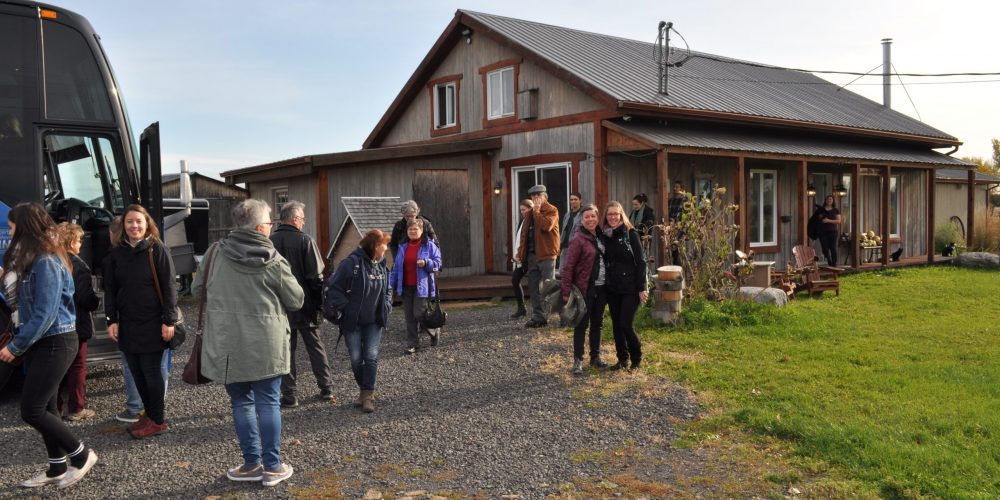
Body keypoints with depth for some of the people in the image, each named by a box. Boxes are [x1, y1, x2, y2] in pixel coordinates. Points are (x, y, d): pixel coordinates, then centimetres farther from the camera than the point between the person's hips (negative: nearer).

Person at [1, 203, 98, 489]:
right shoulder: (36, 259, 10)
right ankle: (57, 470, 23)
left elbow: (45, 314, -22)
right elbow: (32, 307, 11)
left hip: (55, 343, -9)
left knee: (31, 411, -4)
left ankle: (82, 455, 10)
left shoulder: (46, 262, -20)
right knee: (44, 408, 13)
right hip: (42, 342, 9)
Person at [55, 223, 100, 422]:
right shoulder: (77, 265, -17)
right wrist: (97, 301, 0)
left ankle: (54, 407, 22)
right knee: (77, 366, 5)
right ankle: (76, 409, 9)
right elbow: (87, 298, -20)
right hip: (75, 324, -6)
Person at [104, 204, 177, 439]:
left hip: (152, 324, -5)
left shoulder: (157, 250, -6)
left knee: (151, 372, 0)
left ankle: (157, 420, 11)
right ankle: (149, 415, 22)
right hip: (127, 325, 5)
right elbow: (110, 288, 11)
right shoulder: (117, 253, 8)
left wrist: (169, 320, -13)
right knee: (136, 373, 8)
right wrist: (112, 320, 3)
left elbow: (169, 286, -8)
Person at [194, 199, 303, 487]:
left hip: (226, 344, 3)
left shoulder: (216, 253, -2)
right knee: (268, 402, 7)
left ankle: (252, 464, 19)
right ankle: (272, 467, 13)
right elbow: (297, 301, 0)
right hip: (265, 345, -2)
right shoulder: (274, 261, -10)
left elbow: (197, 290, 10)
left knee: (241, 402, 13)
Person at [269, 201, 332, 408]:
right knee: (315, 345, 13)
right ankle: (326, 388, 19)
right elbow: (316, 276, -12)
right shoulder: (304, 240, -11)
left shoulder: (270, 242, -3)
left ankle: (288, 395, 9)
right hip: (305, 304, -1)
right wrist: (320, 302, -3)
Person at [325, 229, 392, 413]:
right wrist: (345, 308, -16)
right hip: (352, 322, -4)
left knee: (371, 357, -4)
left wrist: (386, 307, 6)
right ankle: (363, 390, 25)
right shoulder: (351, 263, -16)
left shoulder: (381, 265, 4)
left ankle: (368, 395, 2)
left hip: (374, 322, 4)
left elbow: (388, 289, 19)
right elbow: (333, 288, -14)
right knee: (356, 359, 5)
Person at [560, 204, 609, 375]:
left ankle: (595, 357, 26)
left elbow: (606, 261, 13)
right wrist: (567, 291, -18)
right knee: (582, 325, 0)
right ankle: (578, 360, 8)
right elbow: (568, 267, -14)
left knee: (597, 323, 15)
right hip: (585, 289, -6)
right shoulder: (578, 240, -11)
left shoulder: (601, 237, 10)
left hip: (601, 288, 7)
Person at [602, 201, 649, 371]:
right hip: (612, 288, 5)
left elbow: (641, 261, -9)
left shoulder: (631, 233, -8)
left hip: (630, 287, -5)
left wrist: (642, 288, -13)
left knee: (626, 325, -7)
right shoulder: (605, 235, 6)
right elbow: (605, 262, 12)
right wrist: (605, 284, 5)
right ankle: (622, 359, 22)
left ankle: (636, 359, 12)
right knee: (616, 325, 9)